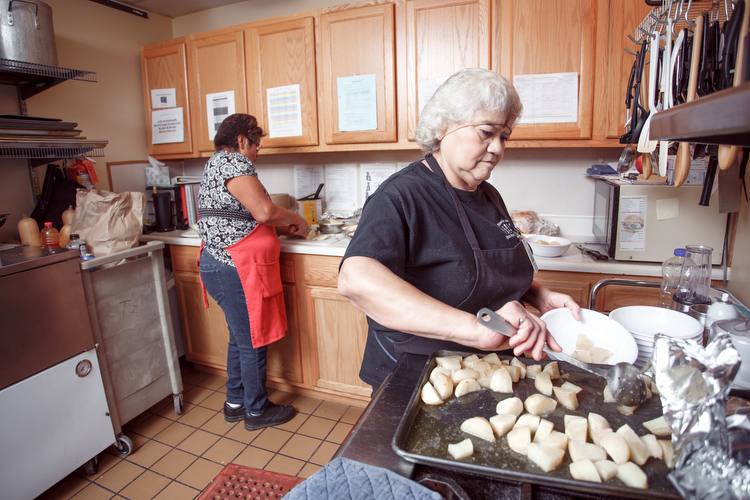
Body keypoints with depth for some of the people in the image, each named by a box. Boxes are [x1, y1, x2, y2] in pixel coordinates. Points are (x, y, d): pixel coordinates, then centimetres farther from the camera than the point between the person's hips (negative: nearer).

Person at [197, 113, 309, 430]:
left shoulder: (218, 163, 20)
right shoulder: (233, 161, -12)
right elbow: (264, 211, -24)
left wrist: (283, 227, 15)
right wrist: (296, 219, -6)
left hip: (222, 265, 11)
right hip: (234, 270, -11)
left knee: (240, 338, 21)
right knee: (252, 342, 3)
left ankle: (235, 403, 36)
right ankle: (257, 411, 21)